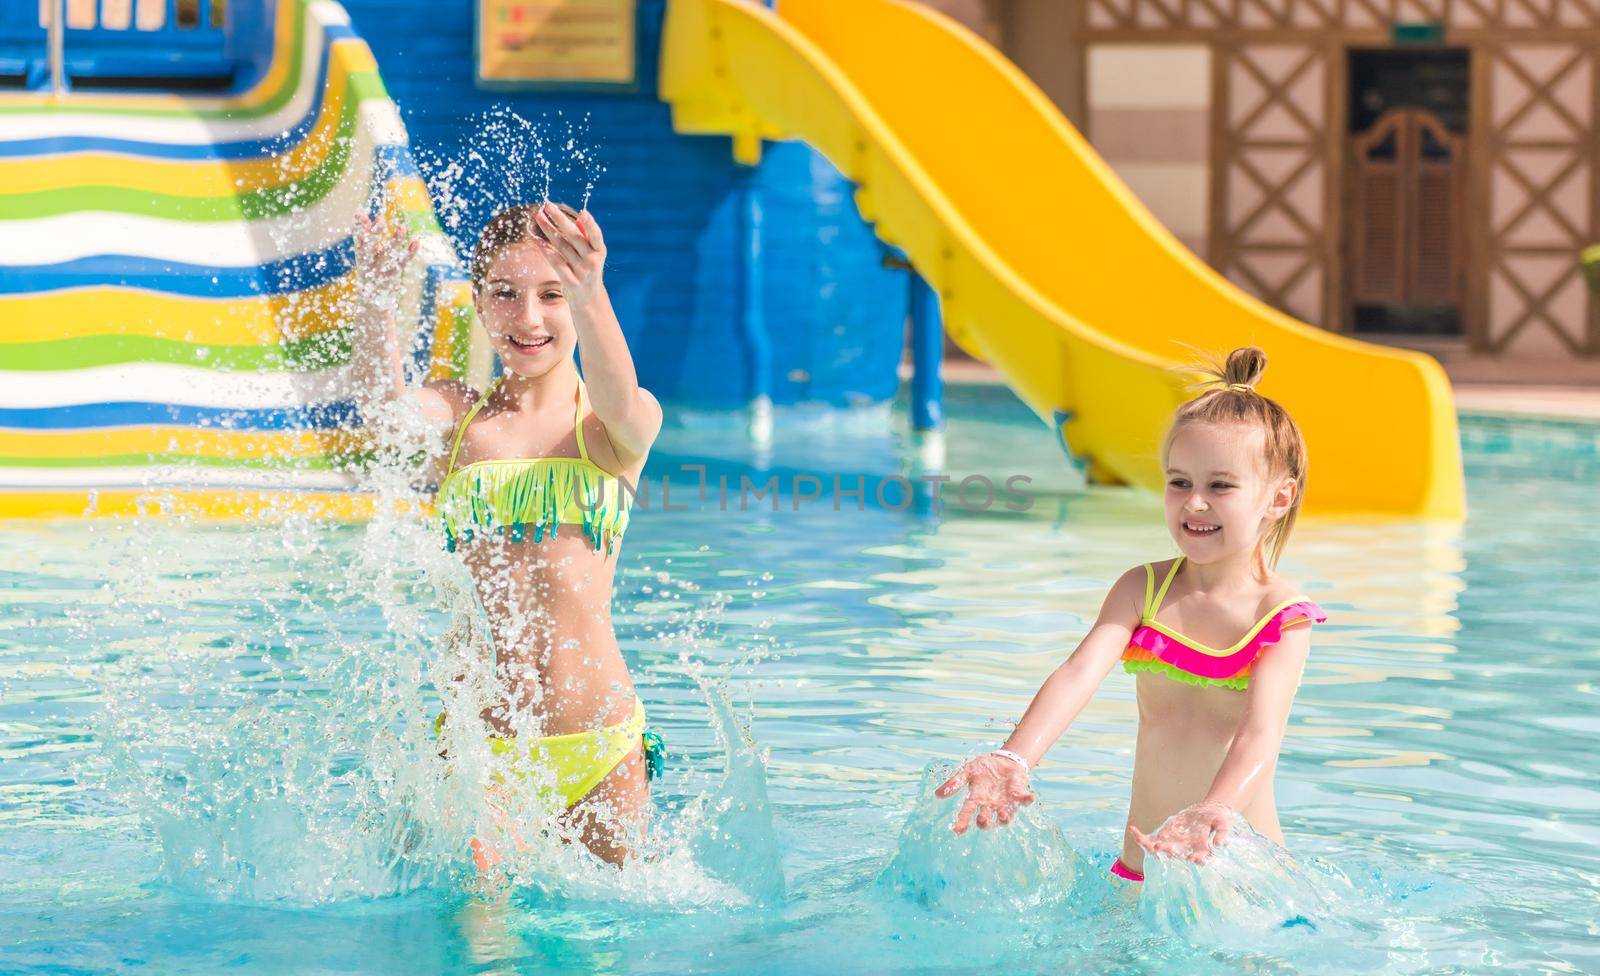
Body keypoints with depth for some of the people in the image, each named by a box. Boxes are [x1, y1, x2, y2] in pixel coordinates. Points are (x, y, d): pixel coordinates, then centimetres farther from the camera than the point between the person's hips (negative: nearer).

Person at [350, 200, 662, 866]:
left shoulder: (619, 430, 2)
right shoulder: (455, 417, 5)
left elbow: (618, 402, -23)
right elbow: (383, 389, -17)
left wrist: (591, 297, -45)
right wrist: (374, 296, -39)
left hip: (601, 737, 0)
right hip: (481, 740, 0)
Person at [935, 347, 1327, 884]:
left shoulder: (1283, 618, -8)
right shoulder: (1142, 590, 2)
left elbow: (1260, 732, -24)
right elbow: (1079, 674, -16)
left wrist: (1215, 811, -45)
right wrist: (1014, 759, -35)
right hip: (1144, 860, 3)